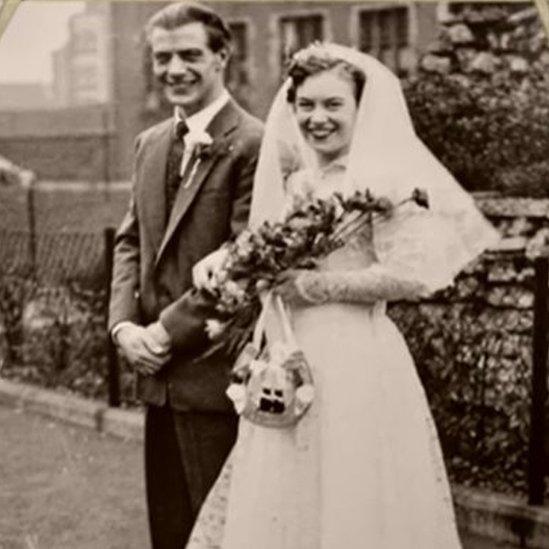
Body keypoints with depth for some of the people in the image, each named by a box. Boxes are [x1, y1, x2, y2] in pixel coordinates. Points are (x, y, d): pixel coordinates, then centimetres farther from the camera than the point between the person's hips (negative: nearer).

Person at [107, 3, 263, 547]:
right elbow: (130, 241, 15)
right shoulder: (150, 143, 13)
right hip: (158, 376, 8)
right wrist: (124, 324, -1)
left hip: (217, 378, -7)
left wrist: (167, 331, -14)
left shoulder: (253, 145, -13)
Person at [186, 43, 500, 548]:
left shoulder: (384, 176, -7)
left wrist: (311, 285, -14)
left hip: (353, 368, -7)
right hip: (287, 367, 7)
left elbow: (411, 276, -17)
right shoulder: (294, 183, 14)